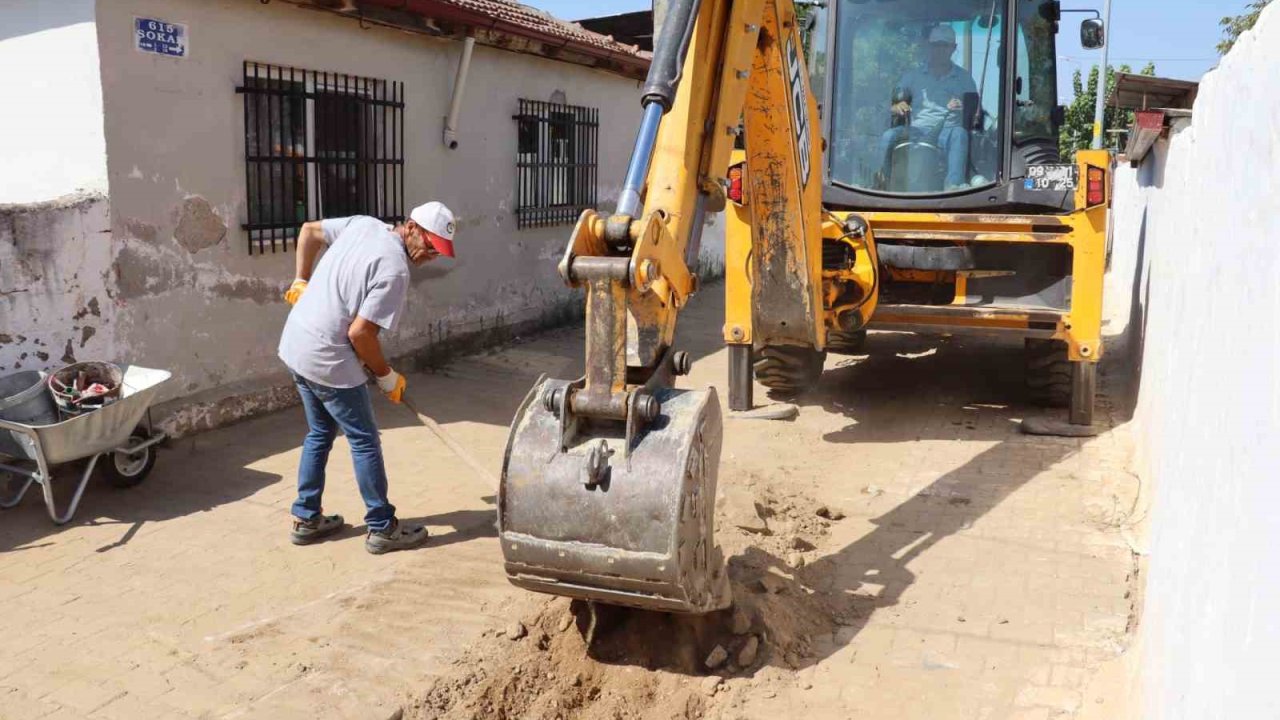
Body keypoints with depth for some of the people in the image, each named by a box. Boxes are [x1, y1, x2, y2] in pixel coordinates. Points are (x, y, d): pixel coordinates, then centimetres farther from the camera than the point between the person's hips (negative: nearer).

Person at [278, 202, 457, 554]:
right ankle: (382, 528, 11)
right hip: (328, 360, -9)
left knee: (320, 432, 21)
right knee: (365, 440, 3)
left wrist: (302, 281, 21)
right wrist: (387, 376, -7)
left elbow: (308, 231, 15)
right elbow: (360, 333, -22)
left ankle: (306, 518, 29)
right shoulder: (395, 270, -20)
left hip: (295, 344, 9)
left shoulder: (363, 224, 4)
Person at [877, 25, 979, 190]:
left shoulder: (964, 78, 19)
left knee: (959, 133, -37)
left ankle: (955, 184, -52)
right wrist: (898, 106, -12)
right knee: (888, 136, -31)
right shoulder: (913, 76, 20)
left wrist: (964, 108, -10)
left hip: (948, 131, -1)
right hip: (917, 130, 1)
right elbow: (891, 106, 14)